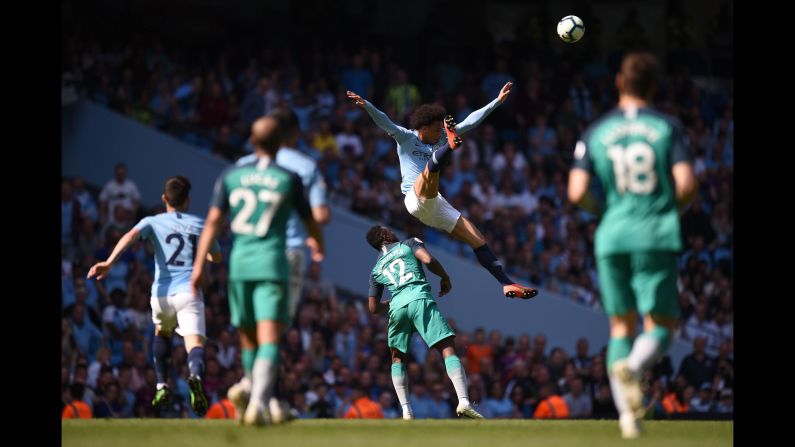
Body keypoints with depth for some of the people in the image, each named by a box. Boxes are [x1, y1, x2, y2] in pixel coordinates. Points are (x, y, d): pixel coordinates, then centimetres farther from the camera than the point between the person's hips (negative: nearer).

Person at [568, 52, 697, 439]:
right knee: (660, 326, 3)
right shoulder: (668, 128, 0)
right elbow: (686, 184, -10)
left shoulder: (596, 132, 4)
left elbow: (577, 192, -3)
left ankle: (627, 412, 2)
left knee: (621, 326, 13)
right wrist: (672, 207, 11)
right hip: (656, 237, -2)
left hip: (612, 237, 2)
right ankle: (633, 366, -31)